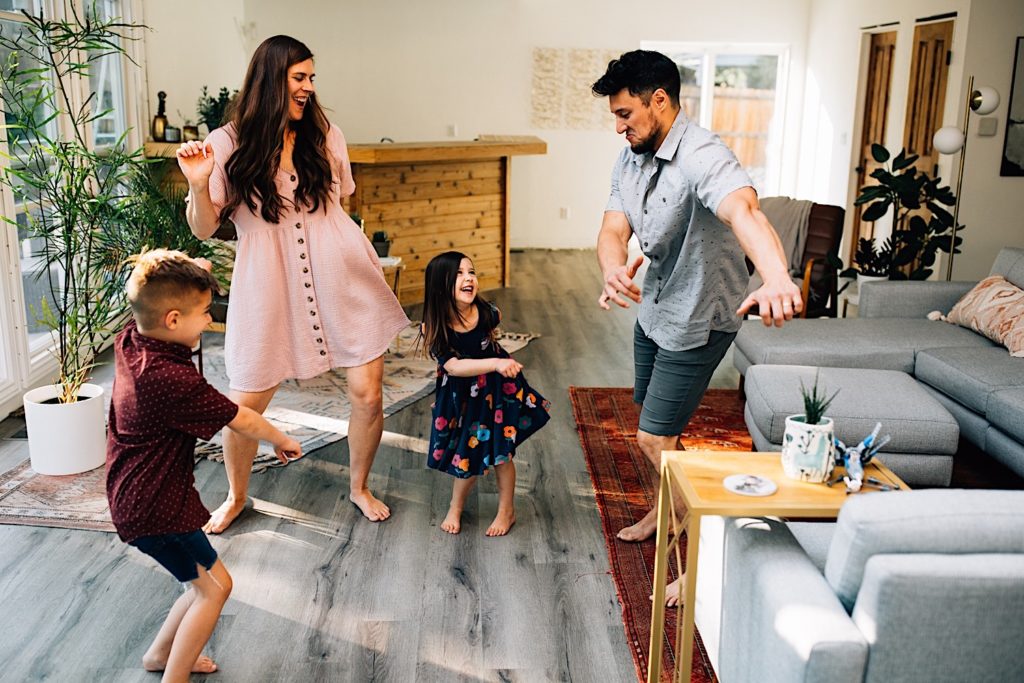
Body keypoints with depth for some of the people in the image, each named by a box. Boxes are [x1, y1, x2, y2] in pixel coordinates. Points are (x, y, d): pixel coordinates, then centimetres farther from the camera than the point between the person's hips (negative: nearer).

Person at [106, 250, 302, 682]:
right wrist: (282, 442, 1)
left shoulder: (129, 342, -5)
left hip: (138, 496, 9)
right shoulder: (174, 380, -29)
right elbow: (242, 420, -15)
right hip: (154, 508, -9)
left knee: (205, 585, 18)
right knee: (213, 586, 0)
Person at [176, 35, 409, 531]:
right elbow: (204, 229, -2)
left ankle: (360, 487, 27)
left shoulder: (325, 136, 6)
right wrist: (198, 185, -19)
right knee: (244, 406, 4)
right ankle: (236, 497, 33)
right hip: (268, 286, -2)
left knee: (368, 393, 0)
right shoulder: (227, 145, -3)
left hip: (341, 277, 2)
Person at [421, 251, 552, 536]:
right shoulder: (434, 328, -23)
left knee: (501, 453, 8)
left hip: (495, 389, 1)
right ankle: (455, 508, 36)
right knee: (466, 454, 8)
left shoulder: (486, 313, -19)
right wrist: (495, 363, -40)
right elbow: (453, 366, -31)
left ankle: (506, 511, 30)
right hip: (460, 395, -1)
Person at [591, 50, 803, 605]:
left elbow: (744, 211, -50)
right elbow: (614, 229, -11)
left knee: (655, 438, -6)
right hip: (654, 309, 8)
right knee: (652, 427, 22)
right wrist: (614, 268, -36)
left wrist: (778, 279, -70)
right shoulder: (631, 160, -2)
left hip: (698, 319, -8)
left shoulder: (702, 156, -30)